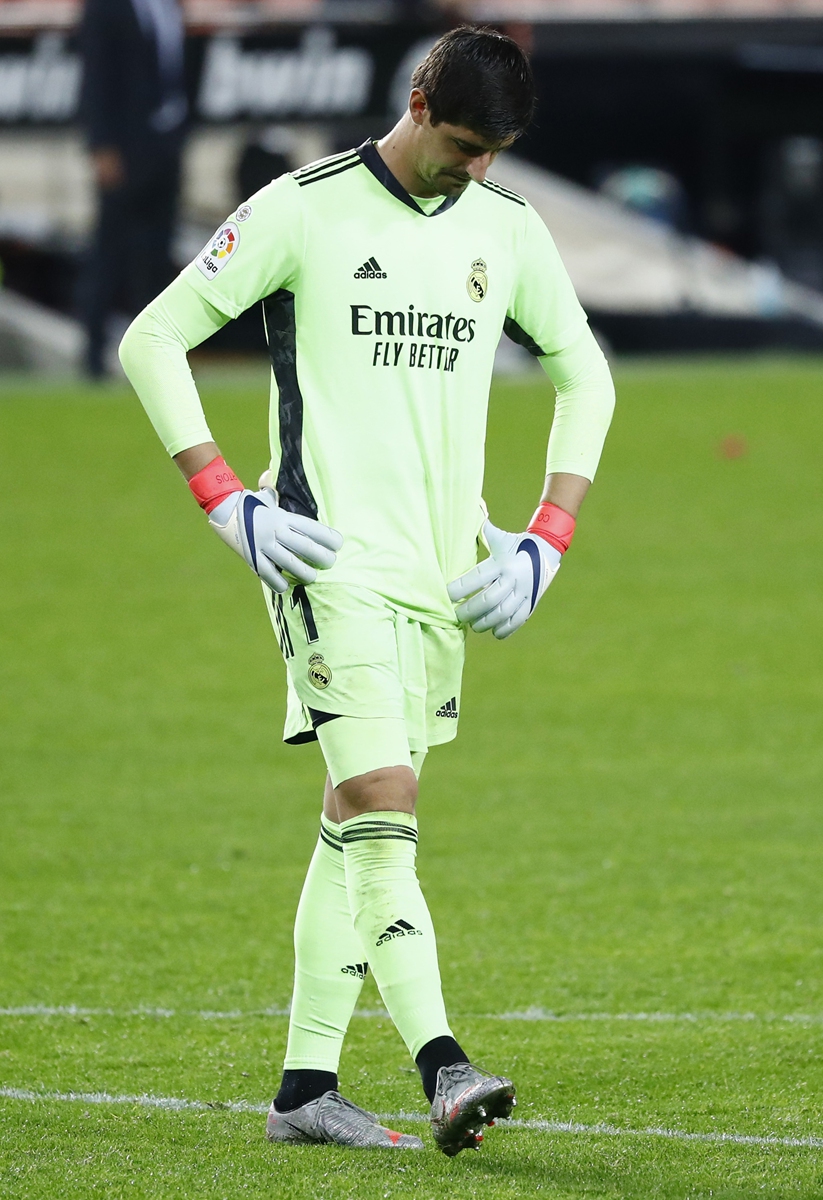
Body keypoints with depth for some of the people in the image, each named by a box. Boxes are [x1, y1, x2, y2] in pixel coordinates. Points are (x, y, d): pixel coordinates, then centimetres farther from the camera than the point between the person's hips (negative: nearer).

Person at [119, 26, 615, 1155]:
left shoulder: (509, 229, 9)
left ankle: (307, 1084, 13)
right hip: (334, 560, -6)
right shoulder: (303, 211, -6)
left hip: (443, 574, 6)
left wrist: (545, 542, 12)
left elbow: (585, 375, 22)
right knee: (381, 806, -18)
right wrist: (231, 505, -9)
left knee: (360, 821, 9)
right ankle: (442, 1066, -25)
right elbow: (152, 340, -3)